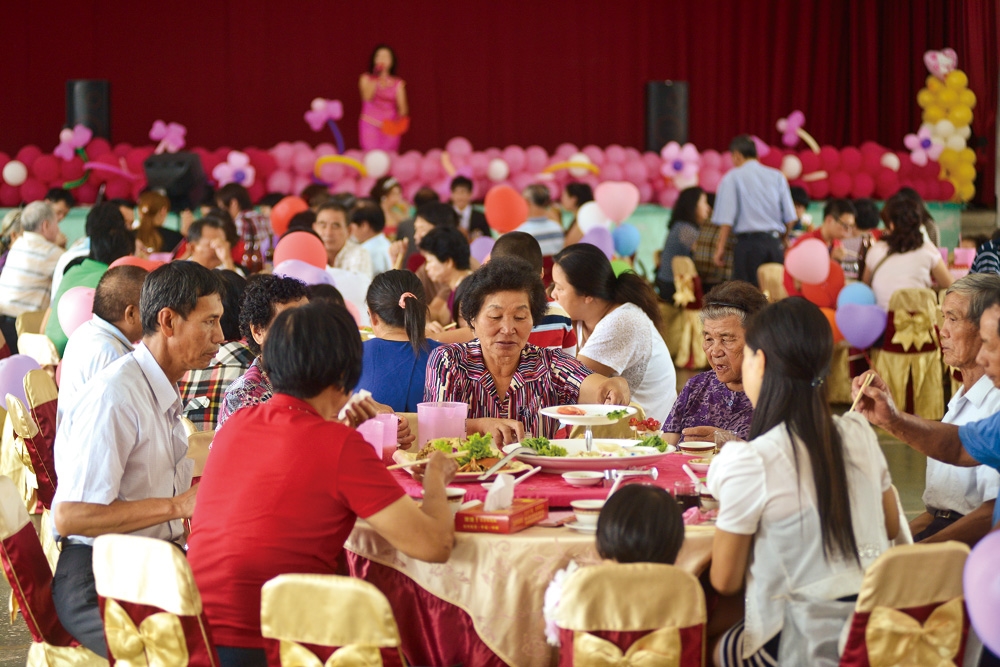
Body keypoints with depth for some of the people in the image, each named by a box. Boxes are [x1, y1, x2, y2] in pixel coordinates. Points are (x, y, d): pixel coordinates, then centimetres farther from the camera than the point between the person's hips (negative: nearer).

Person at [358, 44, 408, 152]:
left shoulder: (397, 83, 9)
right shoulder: (366, 79, 8)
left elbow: (402, 107, 3)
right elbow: (367, 97, -10)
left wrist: (401, 115, -18)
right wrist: (376, 77, -13)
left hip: (389, 127, 1)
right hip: (370, 126, -1)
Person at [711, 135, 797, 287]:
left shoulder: (732, 178, 0)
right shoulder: (777, 177, 9)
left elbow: (727, 220, -7)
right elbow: (790, 219, 7)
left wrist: (720, 248, -1)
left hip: (748, 242, -4)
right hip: (774, 243, 4)